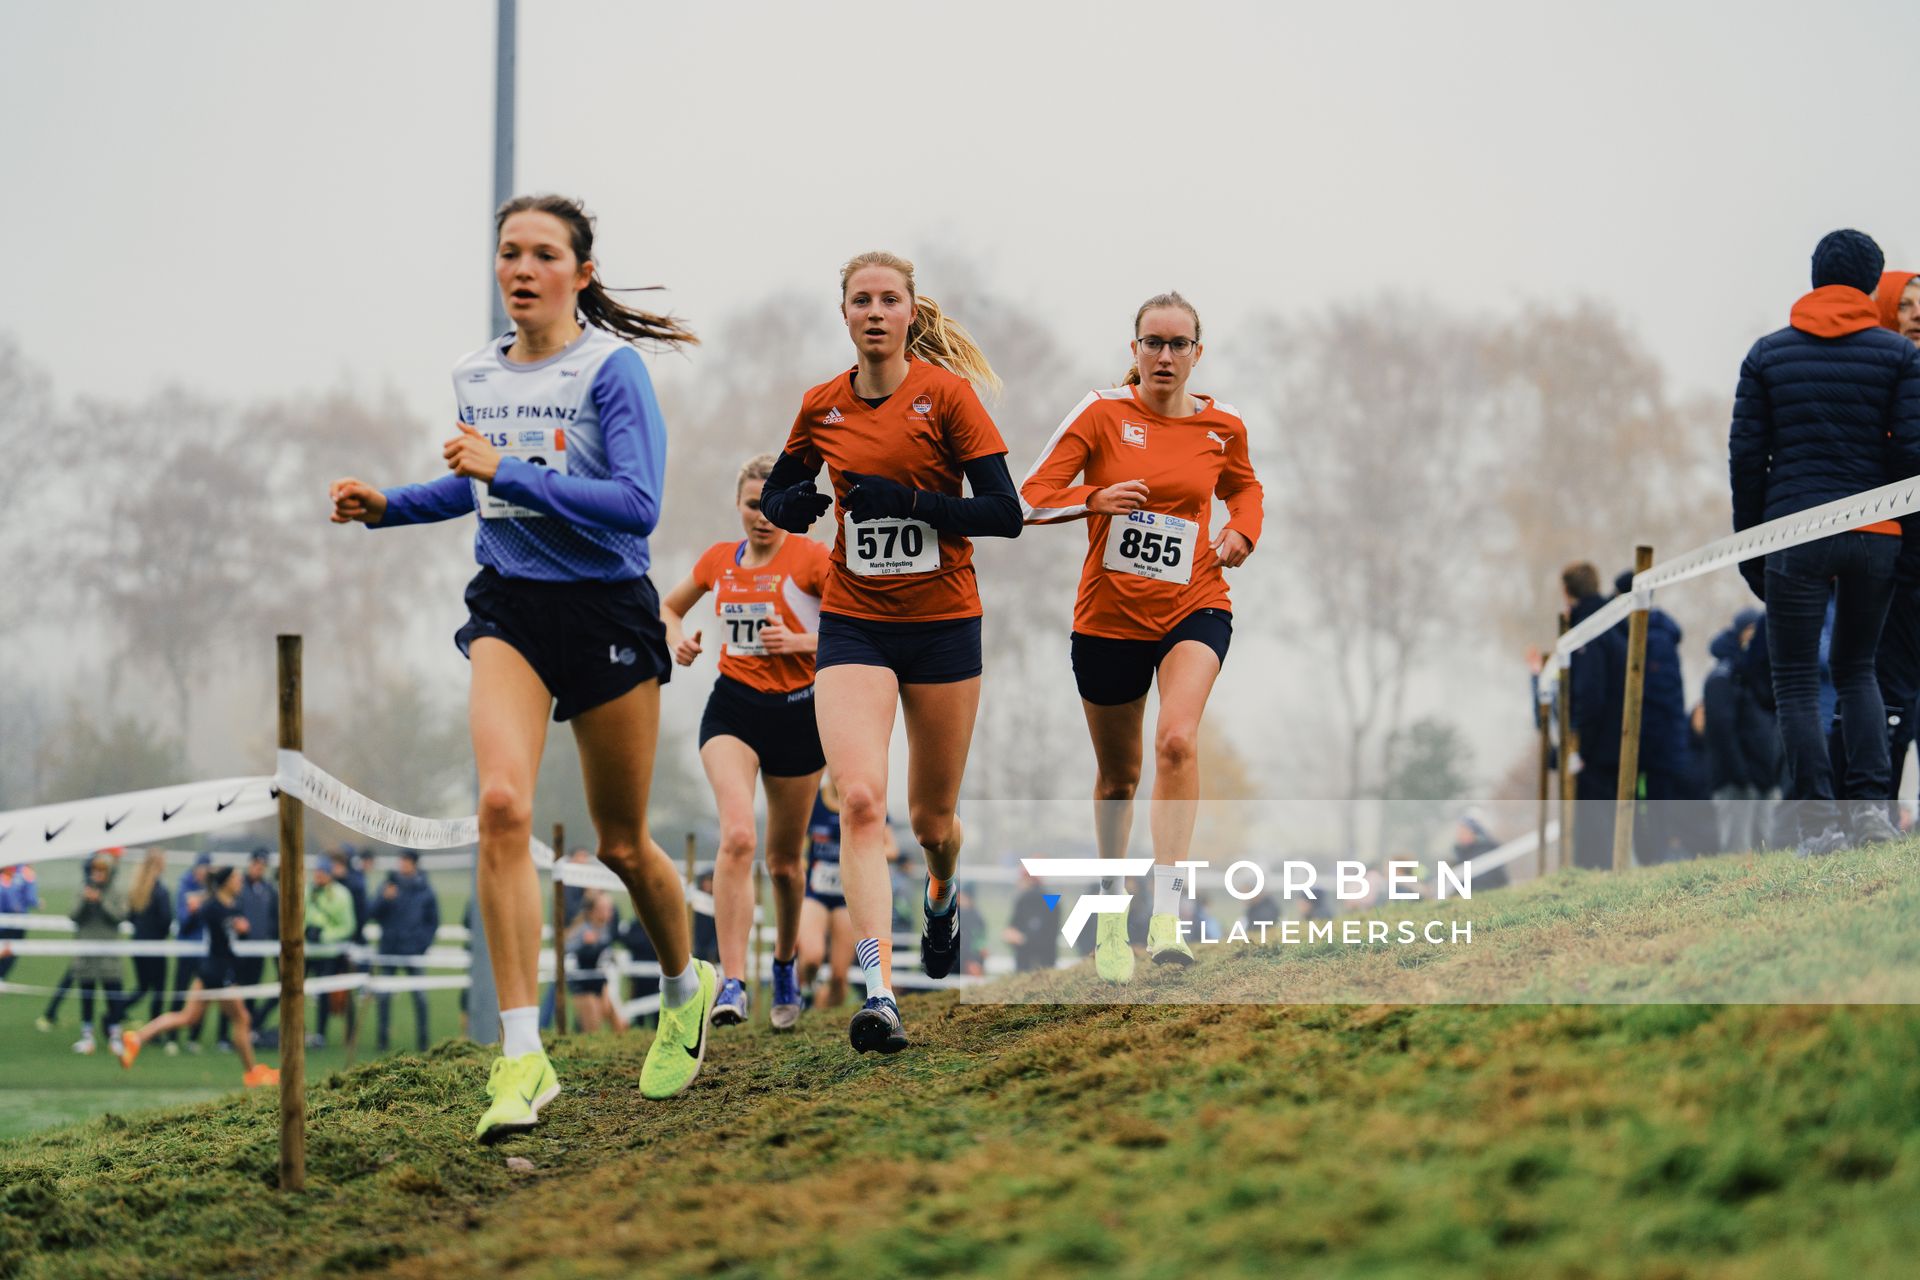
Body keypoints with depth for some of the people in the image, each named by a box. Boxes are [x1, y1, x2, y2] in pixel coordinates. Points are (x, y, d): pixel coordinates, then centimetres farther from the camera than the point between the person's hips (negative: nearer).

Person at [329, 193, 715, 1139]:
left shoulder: (612, 370, -10)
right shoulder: (477, 378, 8)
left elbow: (637, 503, -21)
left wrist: (508, 470, -25)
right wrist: (386, 505, 12)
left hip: (606, 611, -3)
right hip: (508, 608, 4)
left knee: (622, 845, 8)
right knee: (502, 804, -20)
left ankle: (687, 989, 41)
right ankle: (521, 1057, -21)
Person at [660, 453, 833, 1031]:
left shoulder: (813, 559, -7)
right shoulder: (719, 559, 5)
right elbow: (669, 607, 23)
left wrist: (800, 641, -22)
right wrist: (677, 639, 1)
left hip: (798, 711, -1)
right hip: (733, 706, 1)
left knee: (784, 859, 10)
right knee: (737, 836, -22)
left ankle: (785, 965, 38)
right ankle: (732, 983, -28)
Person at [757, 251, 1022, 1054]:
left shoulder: (945, 392, -7)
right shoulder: (822, 407, 3)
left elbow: (1005, 513, -11)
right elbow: (775, 495, 18)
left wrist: (907, 501, -23)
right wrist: (793, 504, -6)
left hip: (943, 623, -1)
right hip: (854, 625, 1)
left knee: (931, 819, 11)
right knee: (860, 799, -19)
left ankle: (943, 893, 50)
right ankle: (878, 997, -25)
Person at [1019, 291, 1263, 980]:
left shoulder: (1222, 426, 2)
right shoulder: (1103, 413, -6)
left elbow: (1244, 485, 24)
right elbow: (1031, 496, -9)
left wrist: (1241, 531, 3)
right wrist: (1096, 498, -27)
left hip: (1194, 608, 0)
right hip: (1110, 613, 0)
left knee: (1177, 738, -26)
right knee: (1117, 773, 11)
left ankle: (1167, 914, -29)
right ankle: (1109, 910, 35)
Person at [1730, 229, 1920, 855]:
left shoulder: (1768, 354, 5)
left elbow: (1746, 456, 3)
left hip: (1796, 531, -1)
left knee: (1796, 681, 3)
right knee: (1857, 669, 17)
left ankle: (1818, 820, -7)